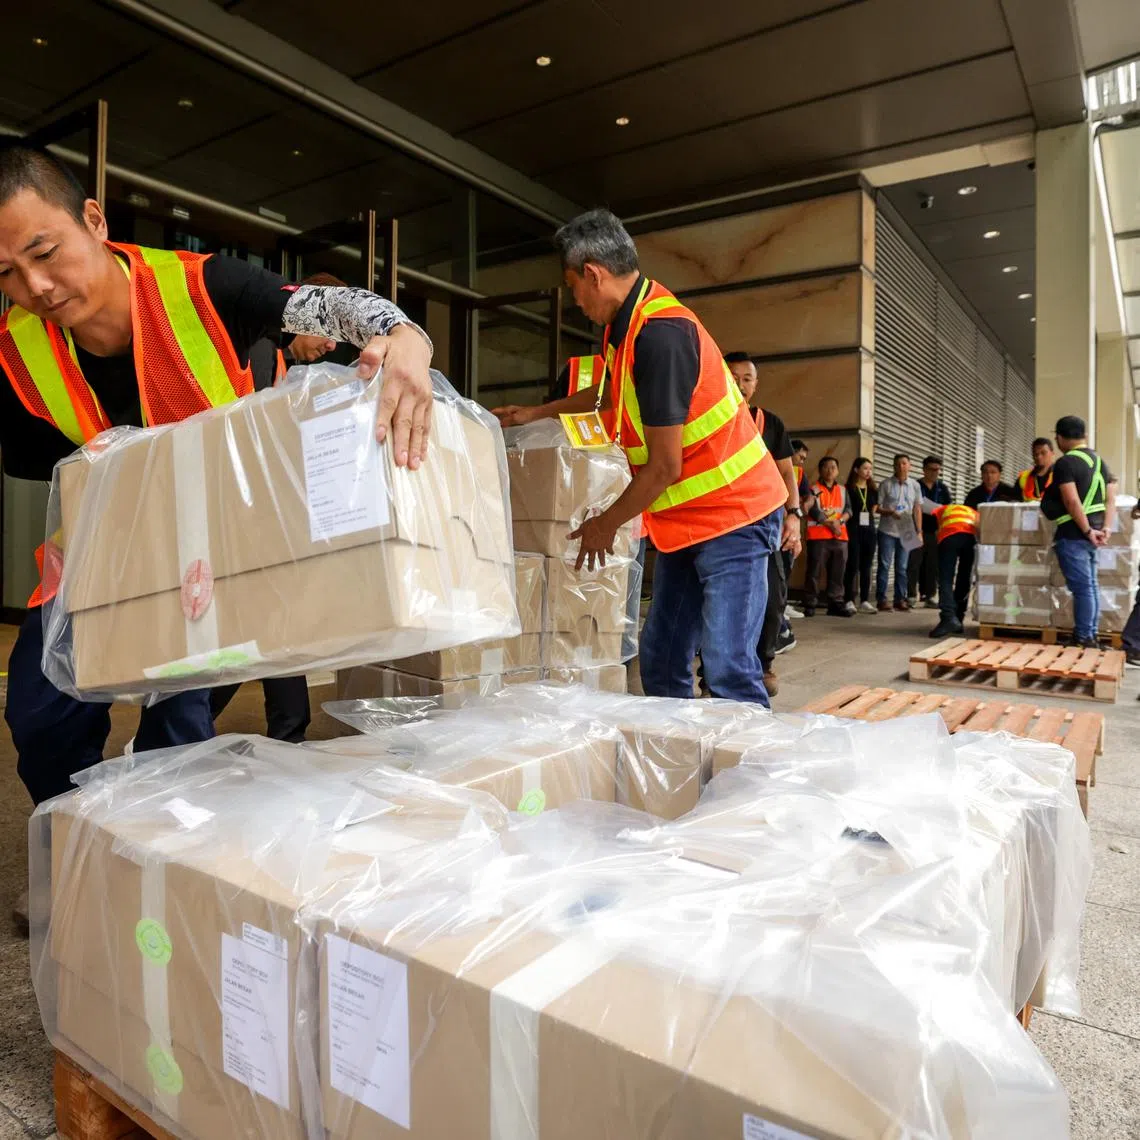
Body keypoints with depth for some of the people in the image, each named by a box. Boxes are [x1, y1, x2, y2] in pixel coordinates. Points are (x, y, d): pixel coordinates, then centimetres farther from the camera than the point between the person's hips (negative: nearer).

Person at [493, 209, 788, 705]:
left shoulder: (660, 335, -24)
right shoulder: (629, 322, 6)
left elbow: (663, 468, -22)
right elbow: (611, 393, 30)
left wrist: (605, 525, -6)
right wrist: (536, 413, 36)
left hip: (733, 517, -9)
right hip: (688, 520, 9)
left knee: (727, 671, -12)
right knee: (660, 662, 10)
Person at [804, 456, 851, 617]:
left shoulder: (843, 489, 18)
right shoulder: (814, 489, 4)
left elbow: (849, 509, 8)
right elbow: (813, 511, -7)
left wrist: (839, 521, -12)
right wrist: (830, 524, -14)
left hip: (840, 536, 5)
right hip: (818, 536, -4)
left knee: (837, 573, 4)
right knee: (814, 571, -6)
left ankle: (836, 604, 9)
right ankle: (809, 604, -2)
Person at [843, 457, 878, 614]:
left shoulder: (873, 488, 13)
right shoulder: (848, 489, -2)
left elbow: (875, 507, 20)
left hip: (869, 529, 5)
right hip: (853, 530, -5)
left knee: (866, 566, 6)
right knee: (853, 565, -7)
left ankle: (865, 601, 10)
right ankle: (849, 600, -3)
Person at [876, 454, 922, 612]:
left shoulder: (915, 486, 8)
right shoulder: (885, 484, -1)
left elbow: (917, 510, 11)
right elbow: (877, 507, -1)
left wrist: (918, 531, 5)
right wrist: (890, 512, -19)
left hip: (906, 532, 3)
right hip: (887, 531, -3)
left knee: (902, 567, 7)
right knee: (884, 565, -1)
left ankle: (900, 599, 12)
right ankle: (882, 599, 3)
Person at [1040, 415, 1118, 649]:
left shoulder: (1065, 463, -12)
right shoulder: (1099, 460, 14)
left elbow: (1072, 502, -21)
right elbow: (1111, 499, 9)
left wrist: (1087, 531, -15)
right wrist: (1105, 529, 2)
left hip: (1073, 534, -8)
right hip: (1091, 533, 8)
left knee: (1081, 587, -5)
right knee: (1091, 585, 14)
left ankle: (1083, 638, 0)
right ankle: (1091, 635, 20)